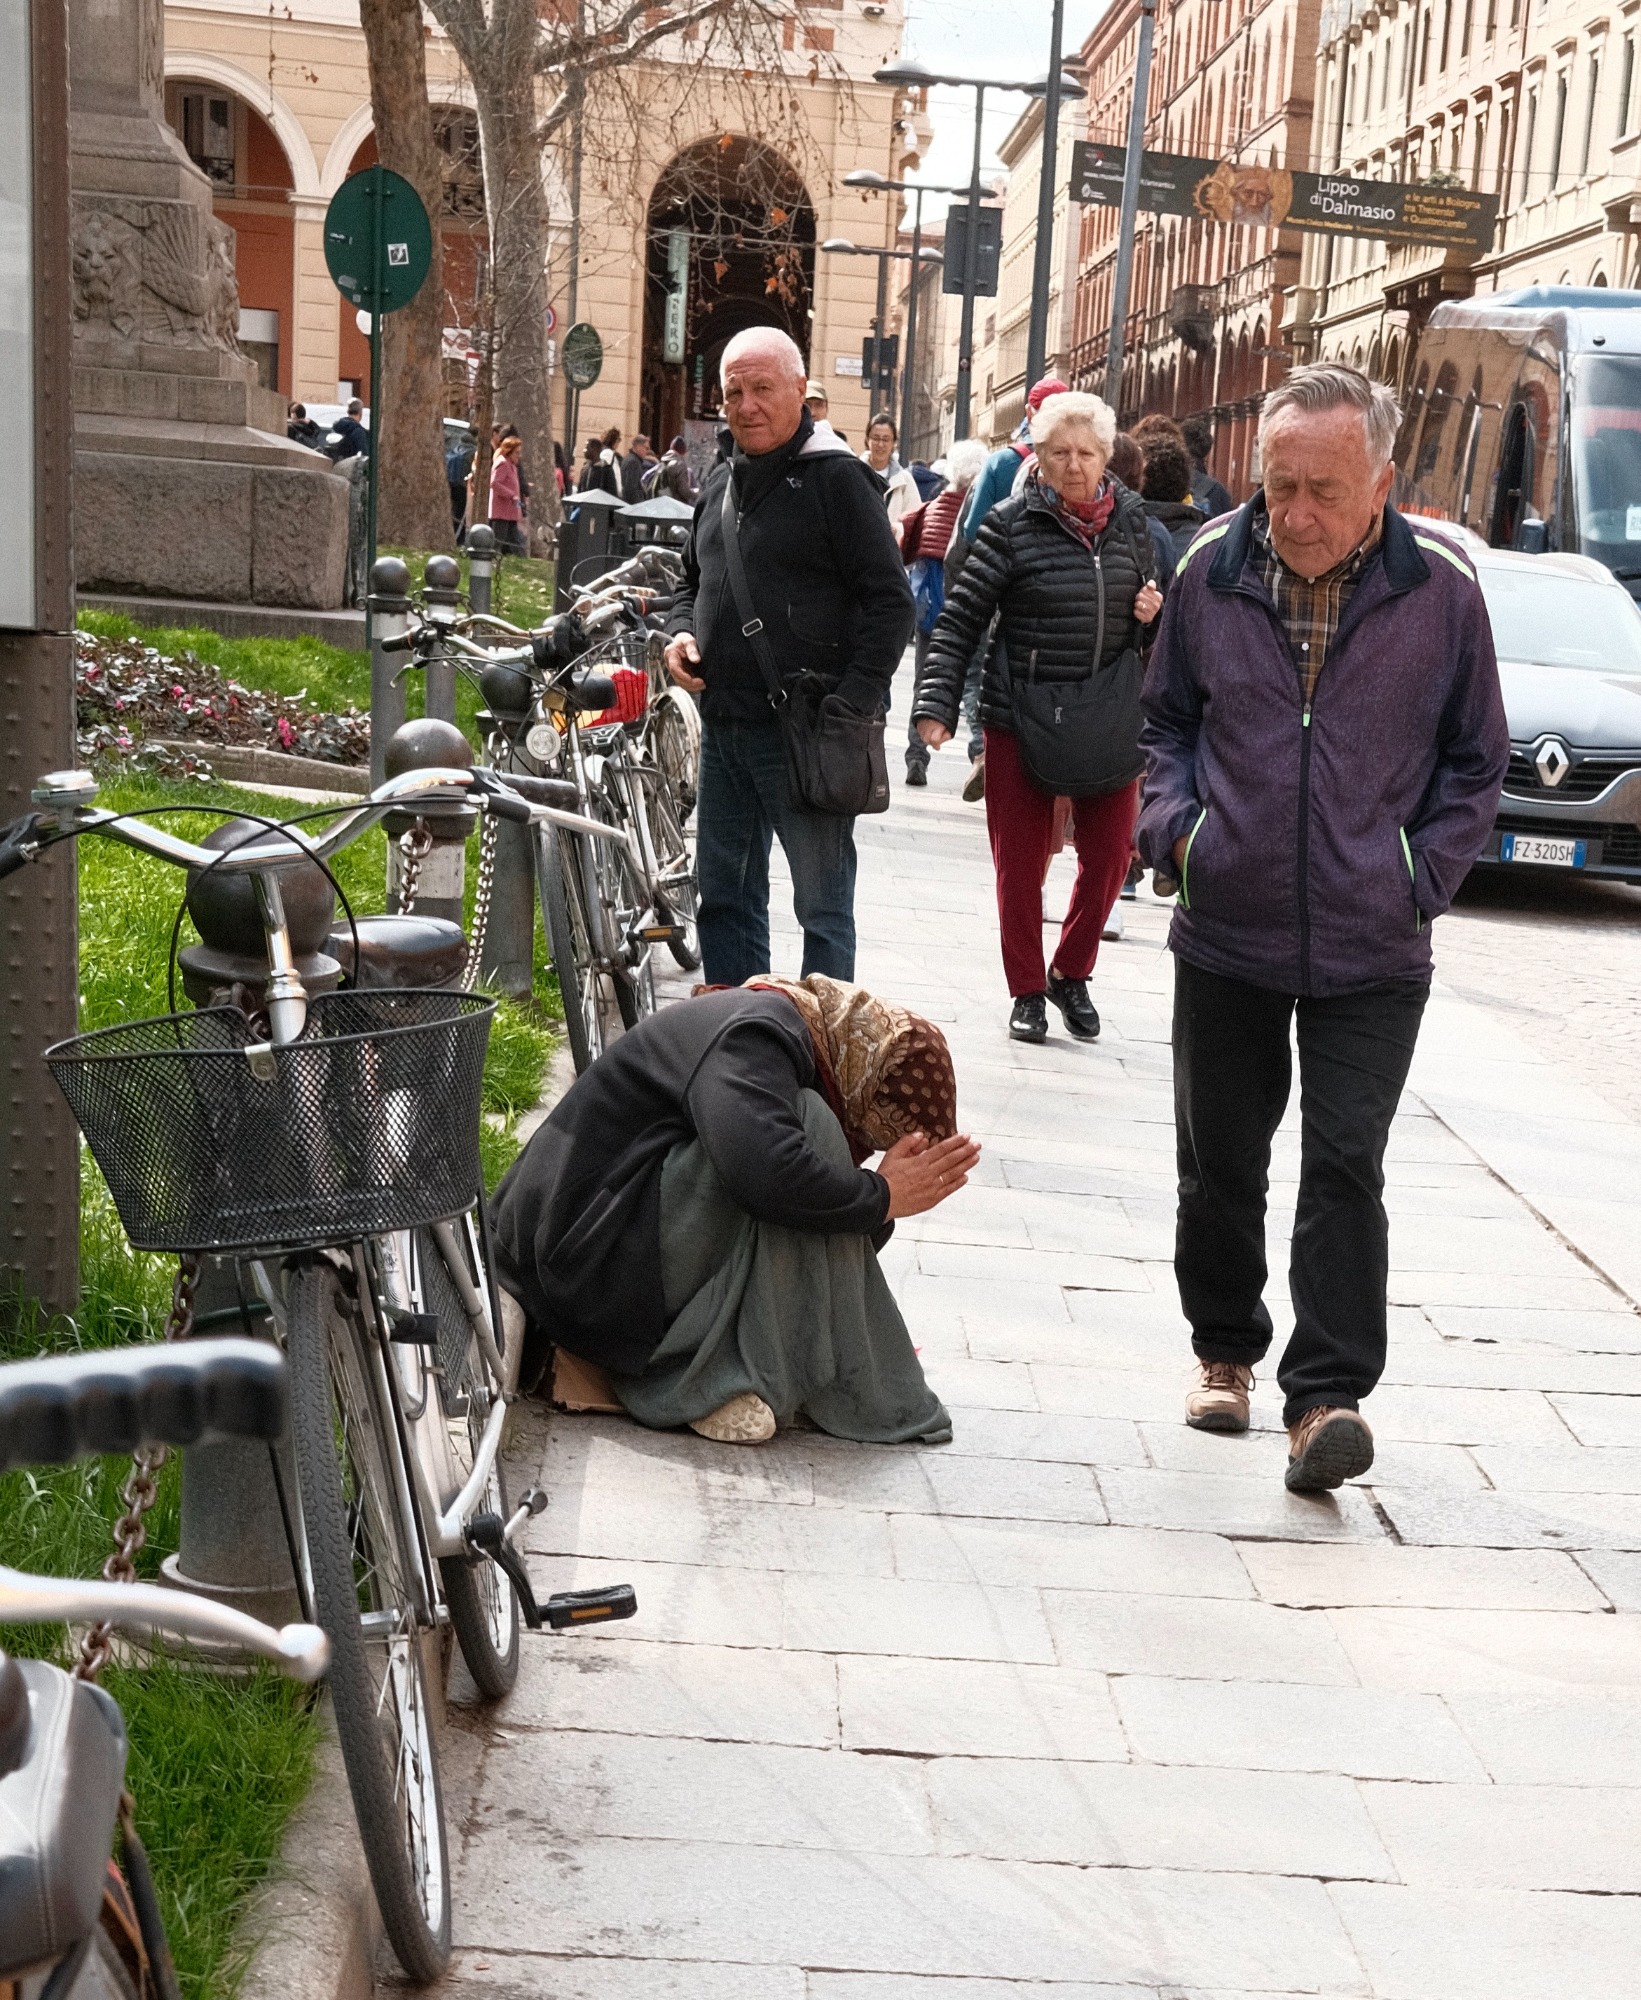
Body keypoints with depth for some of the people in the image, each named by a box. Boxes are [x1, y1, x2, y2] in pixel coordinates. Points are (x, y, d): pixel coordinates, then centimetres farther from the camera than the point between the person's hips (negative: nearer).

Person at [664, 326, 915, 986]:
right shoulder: (722, 483, 16)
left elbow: (890, 602, -12)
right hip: (723, 727, 8)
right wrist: (680, 634, 8)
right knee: (724, 895, 14)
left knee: (822, 902, -1)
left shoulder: (836, 478, -8)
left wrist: (852, 704, -18)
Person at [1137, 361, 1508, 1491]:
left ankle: (1328, 1395, -1)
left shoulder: (1441, 591, -5)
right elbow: (1167, 718, 14)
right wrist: (1175, 826, -2)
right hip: (1226, 934, 3)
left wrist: (1422, 876, -4)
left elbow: (1475, 761, 5)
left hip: (1372, 953, -2)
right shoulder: (1212, 571, 0)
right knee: (1221, 1161, 13)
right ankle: (1227, 1352, 32)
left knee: (1345, 1167, -7)